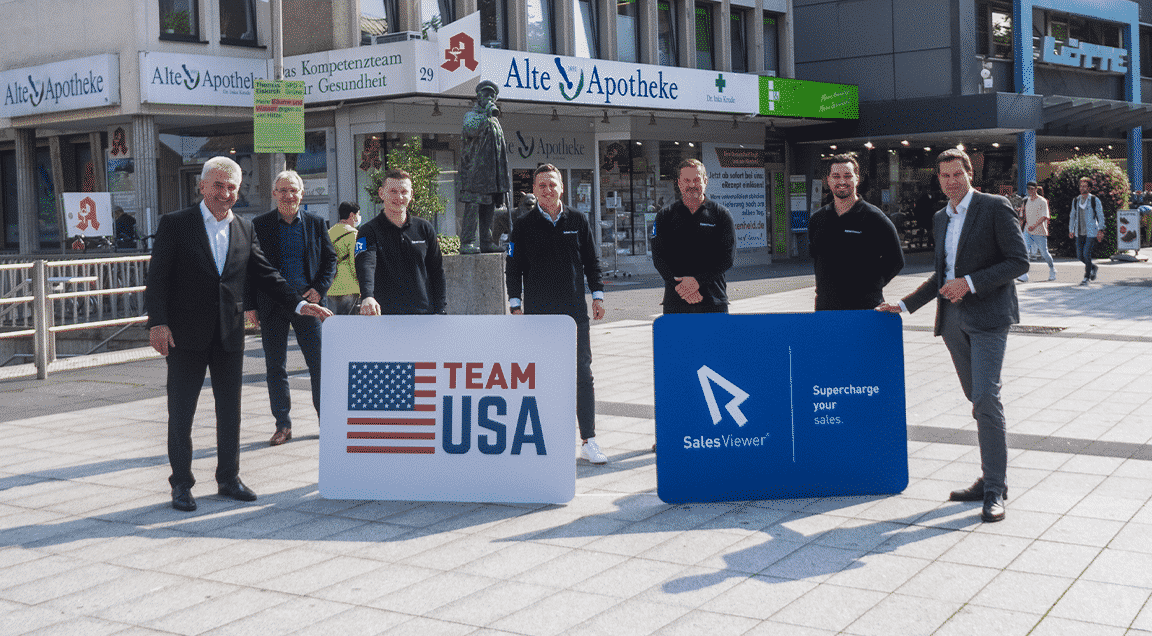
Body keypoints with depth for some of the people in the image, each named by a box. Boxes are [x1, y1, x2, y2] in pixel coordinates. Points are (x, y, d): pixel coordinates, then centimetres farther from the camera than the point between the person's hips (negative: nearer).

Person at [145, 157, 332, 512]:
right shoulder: (175, 225, -3)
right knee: (181, 412, 4)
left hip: (229, 335, 4)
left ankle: (229, 478, 24)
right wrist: (157, 322, -17)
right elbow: (157, 277, -7)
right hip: (187, 335, -4)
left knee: (230, 411, 11)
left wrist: (299, 304, 1)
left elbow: (264, 275, 12)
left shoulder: (244, 230, 9)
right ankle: (181, 484, 16)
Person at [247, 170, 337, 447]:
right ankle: (282, 425, 15)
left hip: (307, 301, 0)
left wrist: (320, 289, -6)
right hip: (271, 305, 0)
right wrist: (251, 305, -2)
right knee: (275, 368, 5)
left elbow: (330, 259, 9)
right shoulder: (260, 225, 3)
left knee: (319, 363, 1)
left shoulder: (316, 223, 6)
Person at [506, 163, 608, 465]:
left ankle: (589, 442, 3)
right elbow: (513, 268, 5)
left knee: (583, 374, -1)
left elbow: (592, 260, 13)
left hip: (574, 310, 1)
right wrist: (516, 305, -2)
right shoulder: (524, 226, 3)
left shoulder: (578, 221, 7)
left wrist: (597, 295, 6)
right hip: (537, 312, -1)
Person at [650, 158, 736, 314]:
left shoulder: (720, 214, 7)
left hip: (714, 302, 0)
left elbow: (728, 257, 0)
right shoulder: (665, 215, 9)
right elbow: (658, 257, 3)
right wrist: (679, 285, -13)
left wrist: (698, 280, -13)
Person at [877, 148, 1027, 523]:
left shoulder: (995, 208, -4)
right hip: (953, 319, 7)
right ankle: (990, 480, 17)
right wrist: (906, 306, 20)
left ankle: (995, 490, -11)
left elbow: (1019, 262, -9)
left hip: (988, 316, -7)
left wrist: (970, 282, -17)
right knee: (979, 400, 10)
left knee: (986, 397, -14)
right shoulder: (940, 218, 16)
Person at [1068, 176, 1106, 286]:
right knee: (1079, 256, 4)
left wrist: (1100, 230, -10)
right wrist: (1070, 230, 11)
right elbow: (1072, 216, 19)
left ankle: (1086, 278, -2)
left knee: (1086, 254, -12)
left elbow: (1100, 216, -2)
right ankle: (1093, 267, 32)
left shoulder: (1095, 200, -2)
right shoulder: (1076, 201, 11)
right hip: (1079, 233, 5)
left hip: (1091, 232, -5)